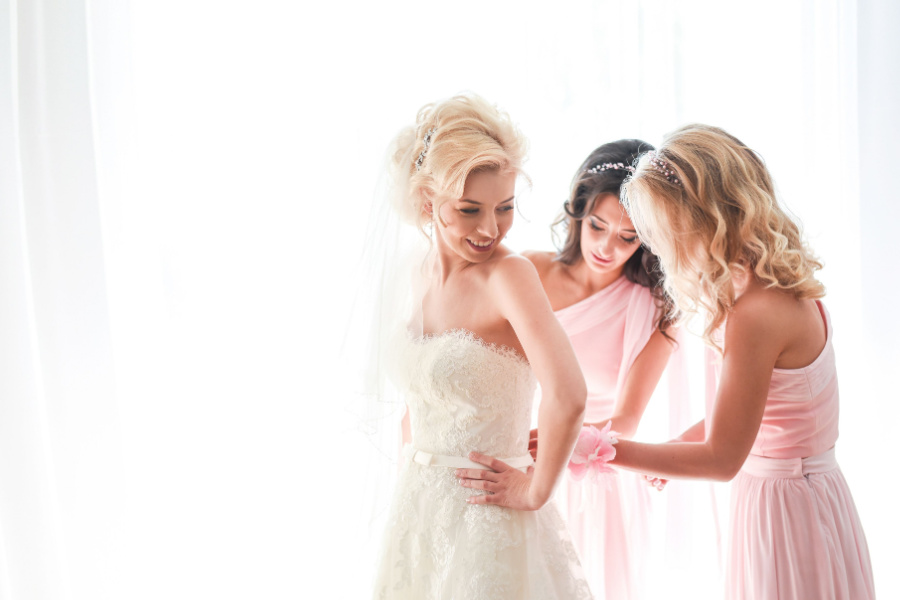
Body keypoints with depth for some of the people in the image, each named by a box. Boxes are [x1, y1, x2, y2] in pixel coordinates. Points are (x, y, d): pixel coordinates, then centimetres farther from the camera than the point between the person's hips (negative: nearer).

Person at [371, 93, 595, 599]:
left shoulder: (508, 274, -19)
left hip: (487, 518, -6)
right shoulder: (423, 275, 2)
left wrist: (536, 491, -20)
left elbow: (568, 396, -31)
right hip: (418, 513, 7)